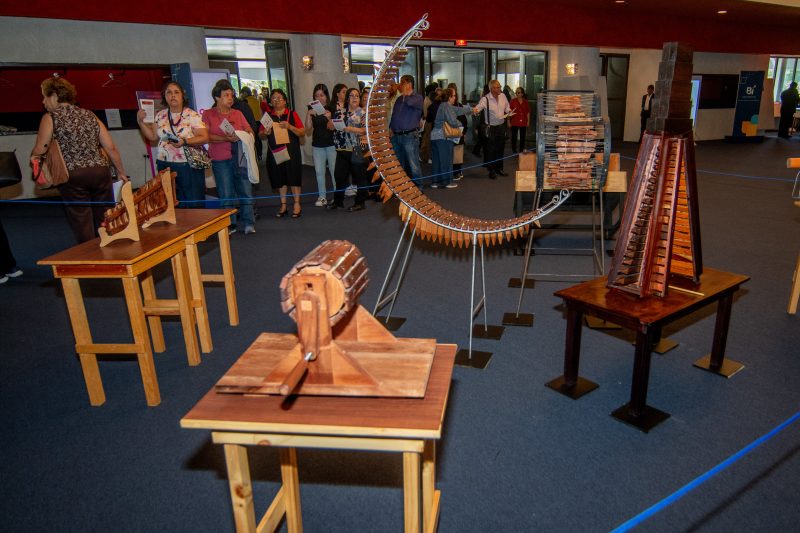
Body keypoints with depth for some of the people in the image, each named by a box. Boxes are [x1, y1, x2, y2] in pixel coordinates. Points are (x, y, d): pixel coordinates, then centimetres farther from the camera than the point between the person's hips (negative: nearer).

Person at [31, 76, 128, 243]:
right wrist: (121, 172, 18)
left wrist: (33, 157, 22)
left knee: (83, 227, 4)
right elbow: (111, 148, 8)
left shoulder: (50, 117, 1)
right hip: (101, 172, 4)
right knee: (105, 223, 10)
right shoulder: (89, 115, 13)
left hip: (73, 176, -4)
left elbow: (38, 152, -1)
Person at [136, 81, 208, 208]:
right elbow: (153, 137, 14)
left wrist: (184, 142, -23)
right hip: (165, 165, 4)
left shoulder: (193, 115, -4)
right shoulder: (160, 115, 10)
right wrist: (141, 122, 3)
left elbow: (204, 138, -11)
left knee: (194, 202, -3)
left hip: (189, 165, -4)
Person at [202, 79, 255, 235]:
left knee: (246, 191, 2)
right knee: (226, 195, 3)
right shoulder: (208, 114, 3)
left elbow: (250, 132, 12)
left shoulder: (238, 113, 12)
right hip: (221, 161, -2)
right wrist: (227, 138, -18)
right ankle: (230, 225, 13)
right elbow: (206, 137, -8)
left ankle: (248, 223, 10)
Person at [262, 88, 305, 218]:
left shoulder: (292, 114, 0)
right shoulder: (268, 116, 7)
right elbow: (261, 134, 12)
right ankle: (283, 205, 17)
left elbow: (302, 132, -3)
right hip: (274, 151, 3)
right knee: (279, 178, 7)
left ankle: (297, 204, 10)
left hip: (291, 150, -2)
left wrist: (289, 127, -18)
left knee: (293, 177, 0)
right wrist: (266, 133, -10)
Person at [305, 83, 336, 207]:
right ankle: (322, 197, 13)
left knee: (334, 170, -1)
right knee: (319, 171, 5)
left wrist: (329, 117, -25)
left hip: (331, 144, -3)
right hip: (317, 145, 3)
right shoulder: (311, 109, 4)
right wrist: (308, 115, -12)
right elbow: (308, 131, 0)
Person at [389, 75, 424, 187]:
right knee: (399, 164, 13)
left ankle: (418, 186, 2)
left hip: (410, 136, -7)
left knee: (413, 165, -7)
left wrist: (404, 93, -7)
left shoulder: (417, 98, -3)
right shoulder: (399, 99, 18)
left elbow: (409, 102, -25)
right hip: (396, 136, 7)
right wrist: (391, 128, 8)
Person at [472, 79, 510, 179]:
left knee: (500, 149, 16)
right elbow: (478, 107, -30)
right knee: (491, 150, 0)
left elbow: (507, 107, 17)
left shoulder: (503, 96, 2)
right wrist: (475, 110, -53)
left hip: (502, 126, 6)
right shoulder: (486, 99, -16)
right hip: (491, 127, -5)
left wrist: (509, 111, -4)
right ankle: (491, 171, 12)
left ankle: (499, 168, 30)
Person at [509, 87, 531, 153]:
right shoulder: (513, 101, -4)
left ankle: (521, 151, 22)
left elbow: (528, 112, 9)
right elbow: (509, 111, -4)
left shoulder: (526, 102, 4)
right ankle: (514, 151, 11)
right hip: (514, 122, -3)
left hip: (523, 122, 3)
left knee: (522, 137, 11)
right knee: (514, 137, 0)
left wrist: (528, 121, 6)